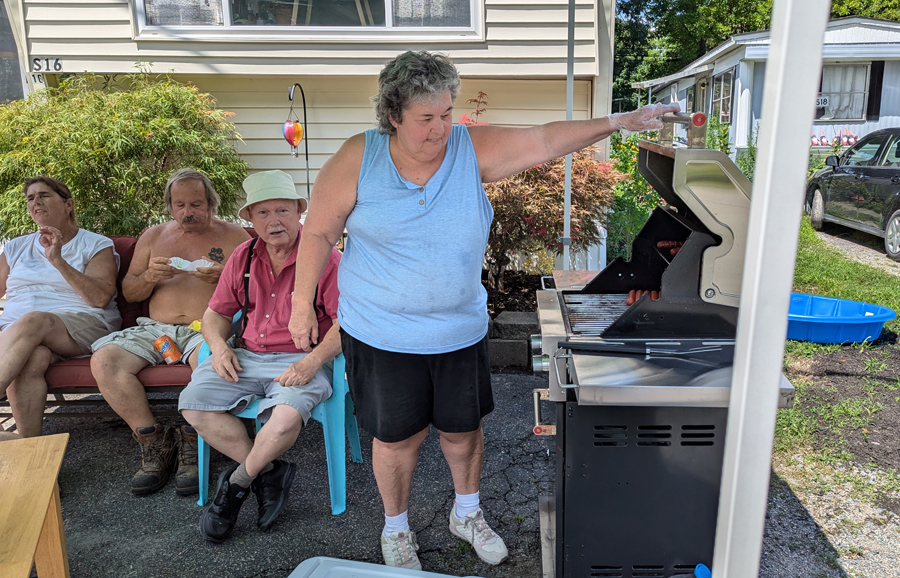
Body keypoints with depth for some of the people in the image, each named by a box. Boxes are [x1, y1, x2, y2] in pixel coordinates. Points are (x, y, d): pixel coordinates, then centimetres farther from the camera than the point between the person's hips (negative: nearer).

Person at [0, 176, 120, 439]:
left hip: (81, 324, -3)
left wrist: (57, 260, -12)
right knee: (33, 357, -35)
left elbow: (101, 298, -6)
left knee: (32, 322, -37)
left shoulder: (96, 245, 10)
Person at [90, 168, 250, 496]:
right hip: (156, 328, 4)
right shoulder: (153, 237, 20)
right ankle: (154, 442, -14)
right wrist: (149, 278, -3)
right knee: (103, 360, -22)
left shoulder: (233, 237, 10)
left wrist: (222, 277, -16)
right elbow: (129, 293, 19)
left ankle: (192, 443, -18)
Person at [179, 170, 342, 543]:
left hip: (302, 360, -5)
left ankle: (237, 483, -1)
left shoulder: (325, 257, -6)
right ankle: (268, 472, -4)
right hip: (248, 357, 6)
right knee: (193, 403, -15)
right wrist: (219, 347, -2)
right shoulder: (244, 257, 11)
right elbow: (217, 313, 19)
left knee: (286, 417, -33)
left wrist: (312, 362, -23)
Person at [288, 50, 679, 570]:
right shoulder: (358, 159, -11)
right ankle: (396, 529, 40)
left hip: (461, 329, 2)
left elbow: (545, 142, -12)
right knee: (397, 435, 13)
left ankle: (467, 513, 46)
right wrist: (302, 304, -1)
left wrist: (617, 122, -22)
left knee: (463, 428, 17)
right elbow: (319, 232, -4)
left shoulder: (473, 148, -8)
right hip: (382, 333, -2)